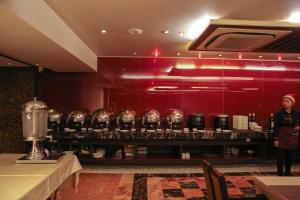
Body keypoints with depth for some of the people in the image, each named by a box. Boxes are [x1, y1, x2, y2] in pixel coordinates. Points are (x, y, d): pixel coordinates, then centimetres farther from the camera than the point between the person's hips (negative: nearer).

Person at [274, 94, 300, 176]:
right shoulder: (279, 114, -8)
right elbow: (276, 127, -8)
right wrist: (276, 139, -12)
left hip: (292, 138, 3)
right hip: (282, 138, -3)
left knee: (290, 157, 13)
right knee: (281, 157, -1)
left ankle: (288, 173, 29)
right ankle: (280, 174, 10)